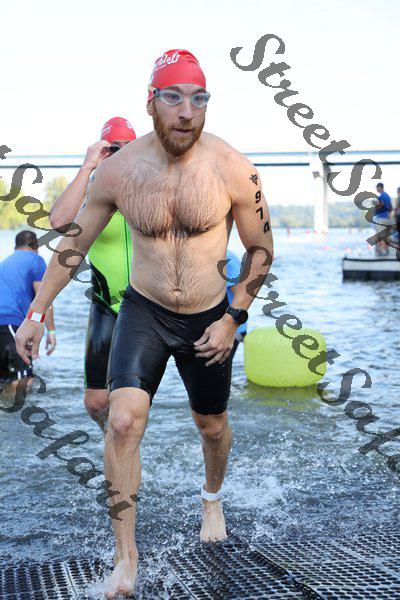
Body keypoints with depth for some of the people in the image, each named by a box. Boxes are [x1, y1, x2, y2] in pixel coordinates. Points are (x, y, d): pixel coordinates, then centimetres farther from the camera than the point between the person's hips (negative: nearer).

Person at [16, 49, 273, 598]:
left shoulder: (232, 168, -16)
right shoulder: (118, 170, -13)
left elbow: (261, 249, -3)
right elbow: (74, 244, 0)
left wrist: (233, 318, -9)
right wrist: (36, 313, 0)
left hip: (209, 317, 0)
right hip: (143, 311, 0)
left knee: (212, 424, 18)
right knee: (123, 421, -19)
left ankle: (213, 497, 53)